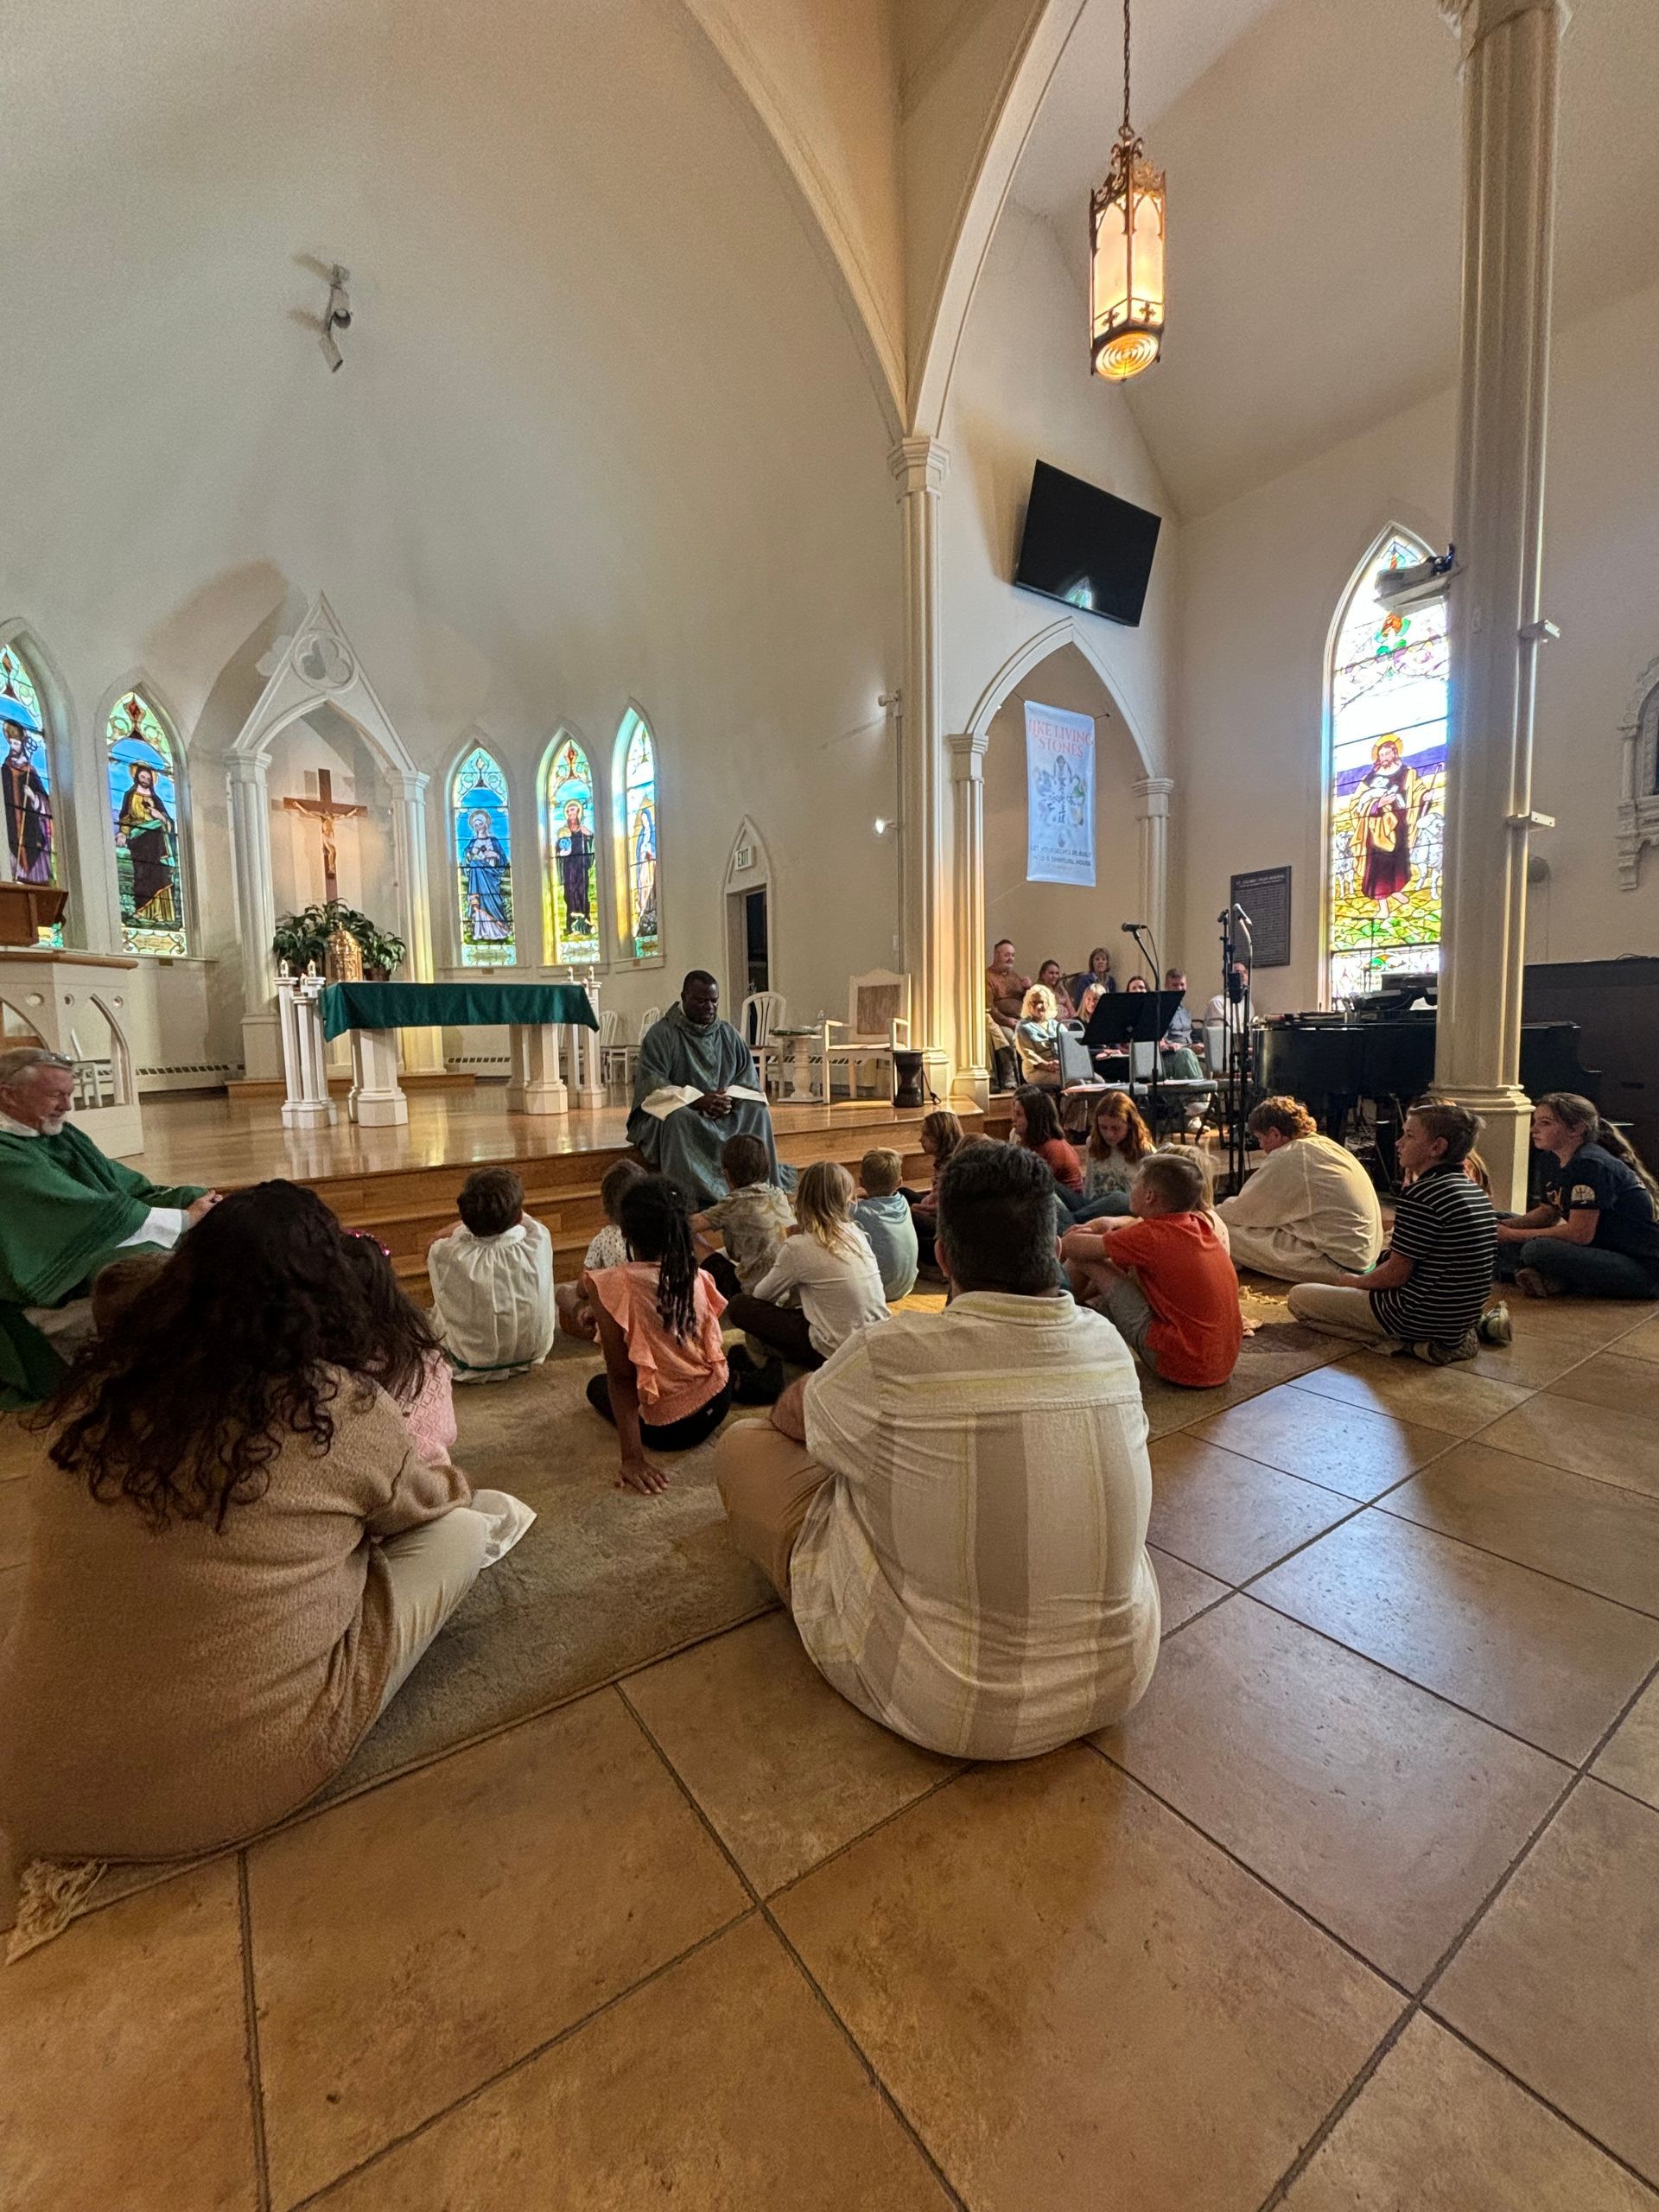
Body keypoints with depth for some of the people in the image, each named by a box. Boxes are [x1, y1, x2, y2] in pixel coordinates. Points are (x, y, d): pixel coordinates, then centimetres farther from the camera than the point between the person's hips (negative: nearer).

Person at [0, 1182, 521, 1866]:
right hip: (242, 1780, -5)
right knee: (463, 1528, 6)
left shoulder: (96, 1389, -6)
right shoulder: (345, 1407, -17)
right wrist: (450, 1484, 28)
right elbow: (427, 1500, 4)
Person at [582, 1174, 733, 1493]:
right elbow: (711, 1349, 2)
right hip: (717, 1405, 5)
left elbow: (620, 1375, -19)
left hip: (667, 1429, -4)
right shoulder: (698, 1278, -7)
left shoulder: (611, 1285, -19)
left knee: (597, 1386, 25)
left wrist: (632, 1458, -17)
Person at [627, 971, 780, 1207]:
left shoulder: (728, 1033, 11)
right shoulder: (660, 1034, -5)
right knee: (677, 1119, -38)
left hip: (723, 1111, 4)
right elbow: (651, 1085, -15)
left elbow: (749, 1078, 7)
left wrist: (731, 1098, -16)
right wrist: (697, 1101, -27)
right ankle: (688, 1202, -38)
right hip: (671, 1110, -4)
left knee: (758, 1111, -23)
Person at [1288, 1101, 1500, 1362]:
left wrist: (1354, 1281, 1)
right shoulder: (1476, 1192, 7)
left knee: (1300, 1297, -2)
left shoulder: (1420, 1195, -21)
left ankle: (1403, 1343, -8)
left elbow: (1396, 1274, -17)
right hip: (1462, 1314, 9)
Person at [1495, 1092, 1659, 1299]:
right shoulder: (1554, 1158, 6)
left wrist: (1512, 1235, -20)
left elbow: (1580, 1234, -25)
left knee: (1537, 1250, -32)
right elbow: (1548, 1212, 14)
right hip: (1600, 1250, 10)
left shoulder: (1590, 1164, -22)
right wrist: (1504, 1226, -4)